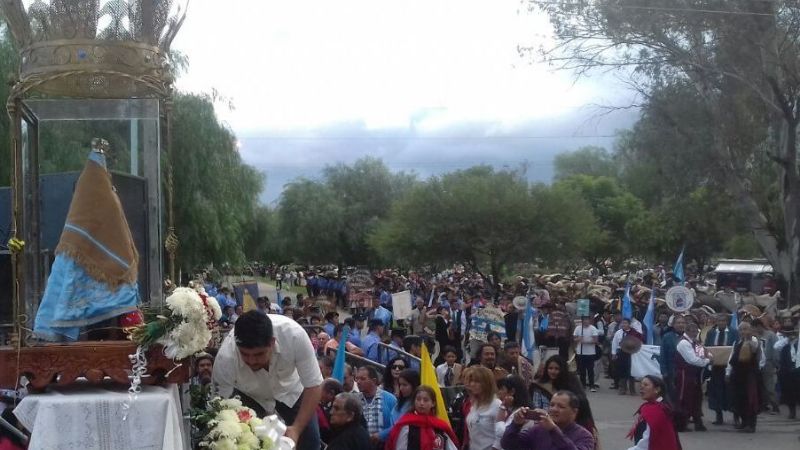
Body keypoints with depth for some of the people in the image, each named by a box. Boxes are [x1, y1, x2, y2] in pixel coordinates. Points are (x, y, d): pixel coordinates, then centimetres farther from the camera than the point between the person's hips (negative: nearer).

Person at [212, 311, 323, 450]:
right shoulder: (225, 359, -37)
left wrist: (296, 429, -33)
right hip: (248, 396, -1)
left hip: (288, 389, 1)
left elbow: (314, 386, -27)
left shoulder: (294, 335, -38)